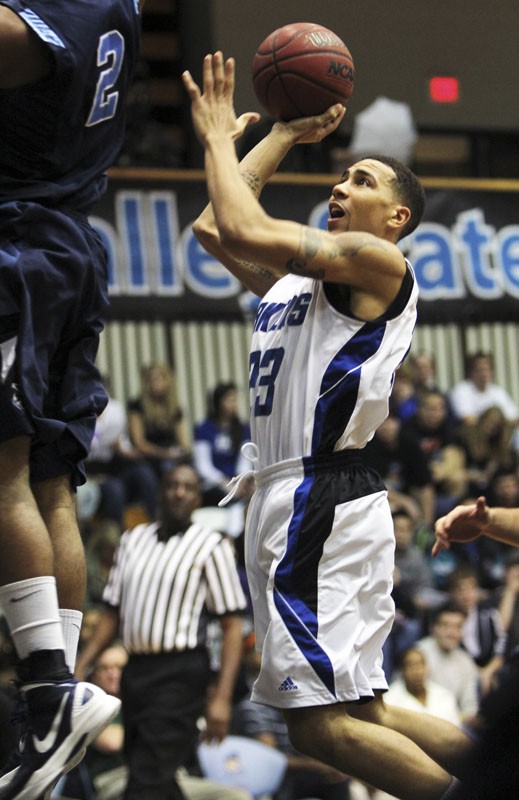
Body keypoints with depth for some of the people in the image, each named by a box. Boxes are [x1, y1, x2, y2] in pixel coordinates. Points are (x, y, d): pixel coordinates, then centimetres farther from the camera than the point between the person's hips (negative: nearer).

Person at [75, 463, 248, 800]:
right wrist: (80, 667, 8)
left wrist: (222, 696, -15)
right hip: (136, 669, 6)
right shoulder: (134, 539, 14)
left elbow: (232, 625, -6)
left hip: (180, 674, -6)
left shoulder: (211, 546, -3)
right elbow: (113, 614, 18)